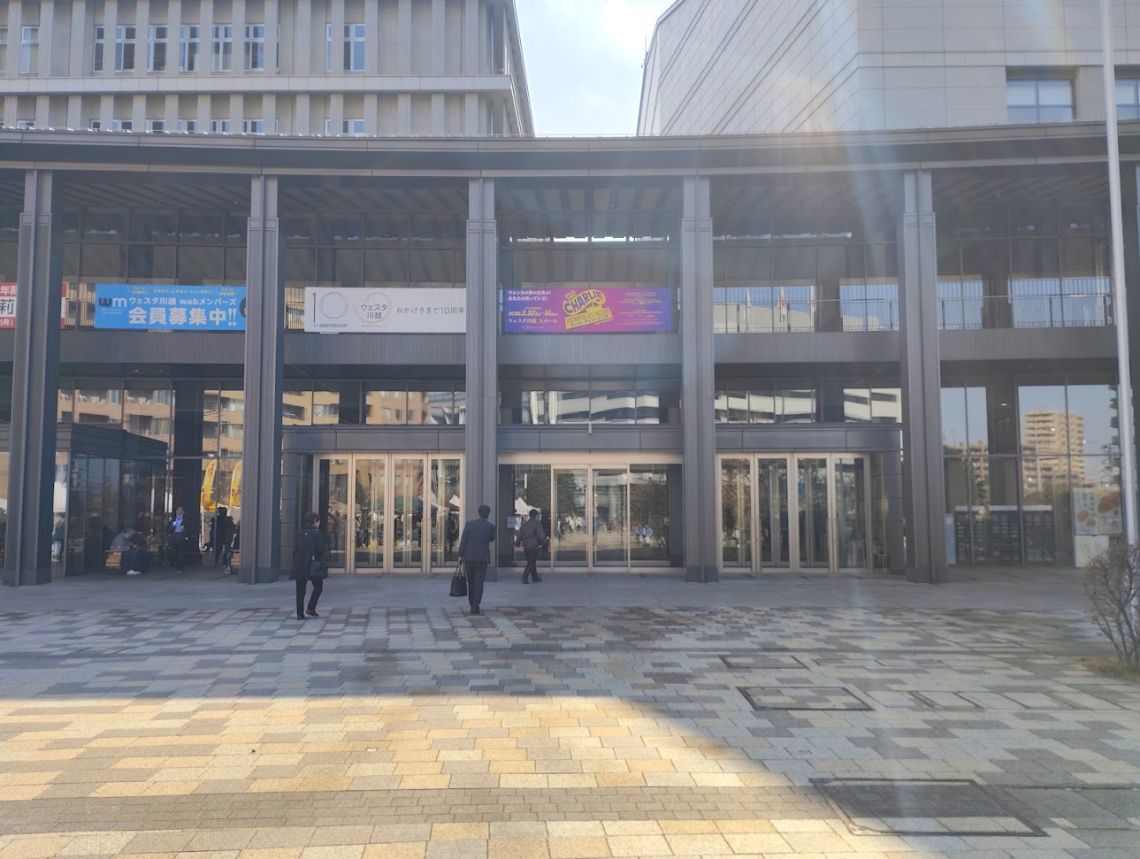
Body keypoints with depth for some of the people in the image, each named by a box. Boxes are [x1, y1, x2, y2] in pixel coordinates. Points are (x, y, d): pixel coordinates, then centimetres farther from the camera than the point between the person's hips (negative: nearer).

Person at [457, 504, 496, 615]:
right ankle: (475, 607, -8)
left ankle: (472, 605, 25)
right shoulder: (491, 527, -2)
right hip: (482, 558, -2)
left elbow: (463, 540, -4)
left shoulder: (469, 524, 0)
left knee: (471, 582, 17)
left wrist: (460, 555, 1)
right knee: (479, 584, 1)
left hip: (468, 557, 2)